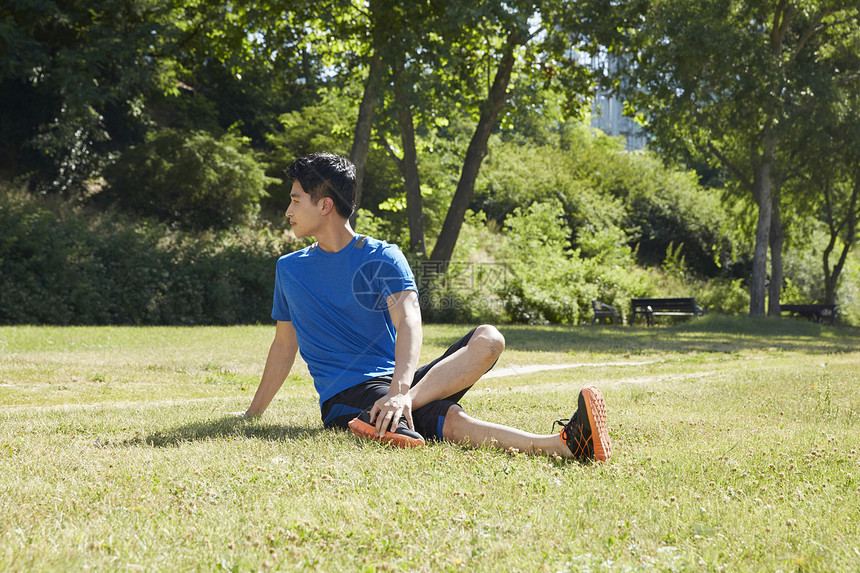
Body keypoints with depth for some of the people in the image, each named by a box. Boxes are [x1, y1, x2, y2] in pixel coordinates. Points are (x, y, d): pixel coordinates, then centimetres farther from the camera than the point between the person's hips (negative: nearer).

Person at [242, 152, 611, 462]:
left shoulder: (383, 258, 3)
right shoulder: (289, 269, 13)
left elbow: (408, 320, -15)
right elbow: (284, 344, 22)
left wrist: (400, 390, -35)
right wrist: (252, 415, 18)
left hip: (396, 380, 2)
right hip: (346, 398, -2)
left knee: (488, 339, -24)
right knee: (451, 421, -33)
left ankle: (398, 408, -44)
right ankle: (561, 445, -54)